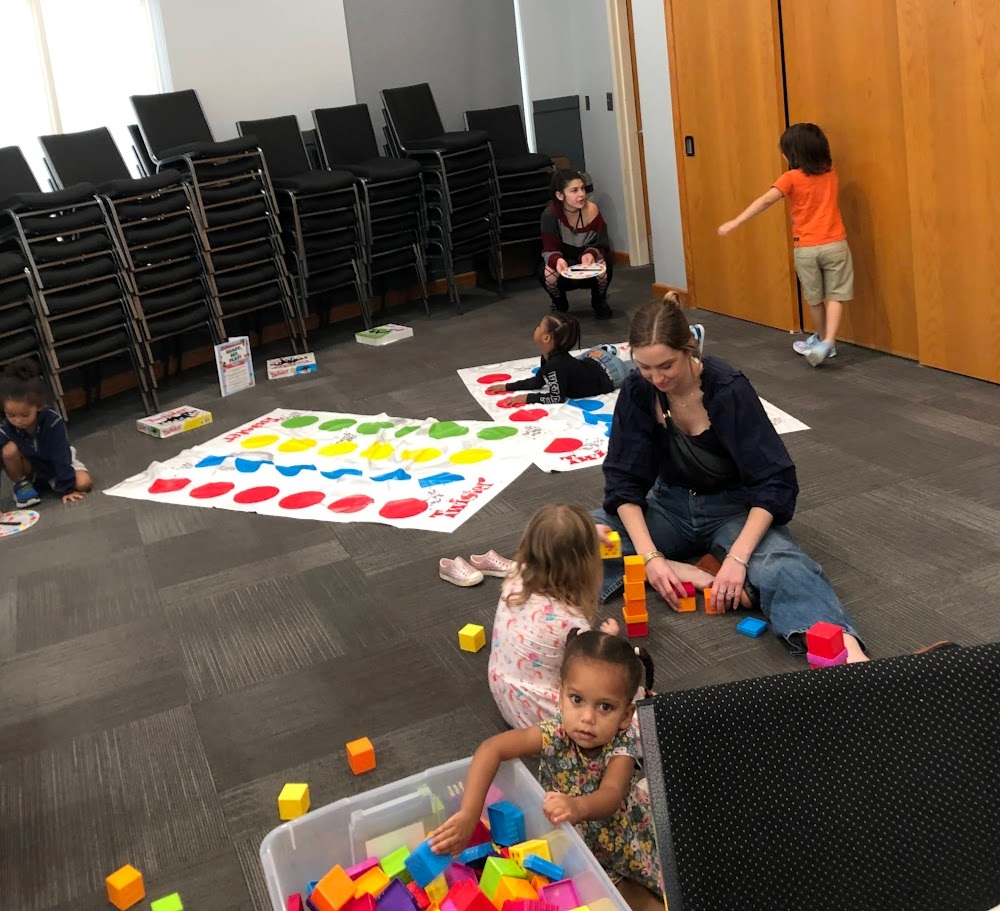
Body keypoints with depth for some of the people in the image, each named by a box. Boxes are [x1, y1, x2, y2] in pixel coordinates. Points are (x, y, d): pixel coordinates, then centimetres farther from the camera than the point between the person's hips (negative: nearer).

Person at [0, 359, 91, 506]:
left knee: (84, 483, -24)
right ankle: (22, 484, -5)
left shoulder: (53, 421, -32)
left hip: (56, 463, 0)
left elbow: (62, 457, -27)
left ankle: (54, 480, 7)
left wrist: (67, 488, -24)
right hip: (29, 467, 0)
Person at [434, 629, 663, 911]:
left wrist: (578, 807, -68)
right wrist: (469, 814, -49)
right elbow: (491, 749, -37)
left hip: (615, 833, 0)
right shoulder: (555, 734, -29)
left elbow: (611, 795, -45)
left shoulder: (622, 744, -29)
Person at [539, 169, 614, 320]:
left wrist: (591, 254, -40)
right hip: (564, 264, 0)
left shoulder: (592, 210, -22)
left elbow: (601, 246, -17)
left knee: (603, 265, -31)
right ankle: (560, 304, 4)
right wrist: (557, 260, -45)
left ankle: (599, 301, 3)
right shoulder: (550, 214, -24)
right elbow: (549, 250, -21)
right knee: (547, 272, -31)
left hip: (590, 268, 0)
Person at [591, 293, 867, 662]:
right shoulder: (637, 392, -11)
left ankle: (845, 649, -58)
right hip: (671, 507, 4)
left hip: (733, 509, -3)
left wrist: (737, 558, -33)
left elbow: (776, 483, -22)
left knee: (779, 565, -37)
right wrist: (650, 556, -24)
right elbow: (624, 481, -10)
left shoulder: (728, 390, -21)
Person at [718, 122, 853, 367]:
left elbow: (765, 201, -18)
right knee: (835, 295, 2)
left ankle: (822, 340, 31)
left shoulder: (791, 178, -8)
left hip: (806, 248, -2)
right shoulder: (830, 173, 8)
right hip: (835, 244, 2)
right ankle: (827, 342, -14)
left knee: (814, 298, 15)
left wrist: (734, 223, -21)